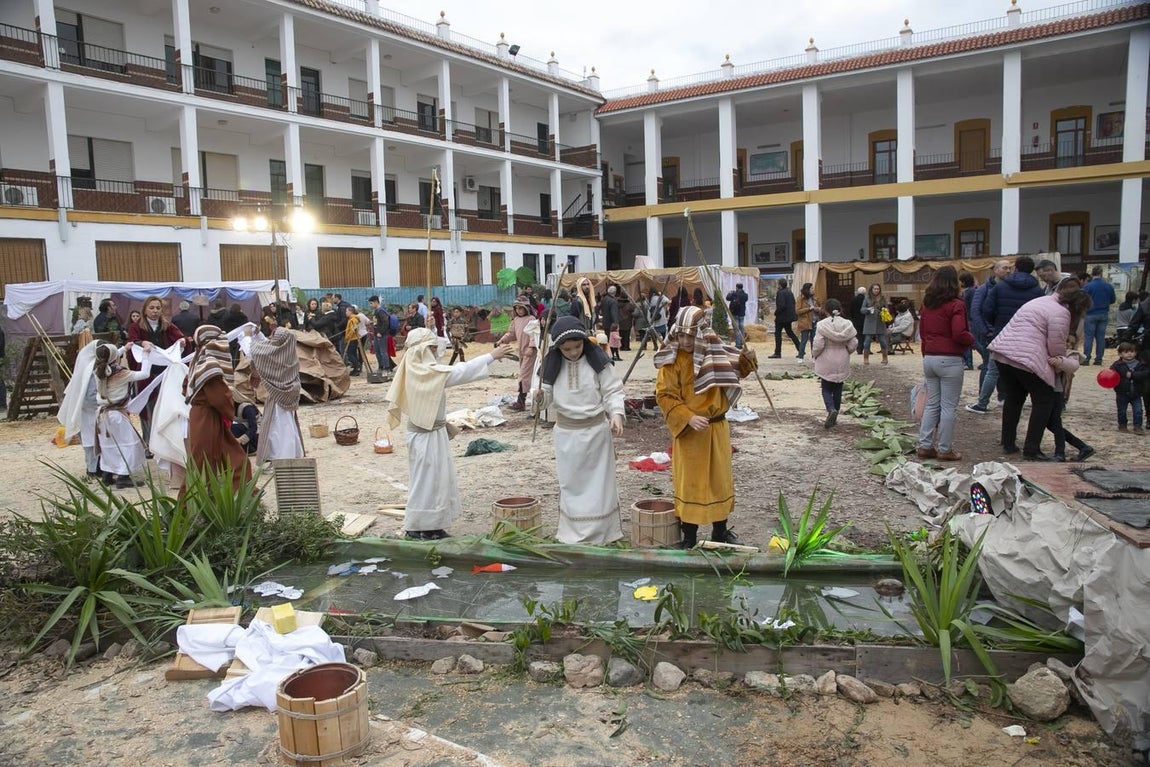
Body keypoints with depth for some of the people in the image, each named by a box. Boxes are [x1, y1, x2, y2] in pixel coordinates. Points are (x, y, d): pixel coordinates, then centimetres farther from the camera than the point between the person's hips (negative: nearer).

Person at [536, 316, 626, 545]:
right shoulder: (552, 365, -2)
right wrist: (540, 398, -19)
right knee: (571, 483, 10)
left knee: (598, 483, 6)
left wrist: (616, 414, -23)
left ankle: (600, 534, 18)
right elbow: (548, 398, 4)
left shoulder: (597, 361, -9)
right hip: (566, 433, 2)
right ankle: (573, 535, 23)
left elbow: (613, 391, -6)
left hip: (596, 431, -2)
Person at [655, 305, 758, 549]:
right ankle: (689, 537, 17)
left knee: (720, 479, 14)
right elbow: (664, 395, -15)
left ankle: (720, 531, 31)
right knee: (689, 483, 4)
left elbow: (737, 369, 18)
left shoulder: (714, 351, 1)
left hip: (717, 428, 5)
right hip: (688, 431, -4)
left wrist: (747, 358, -3)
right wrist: (689, 418, -26)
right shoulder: (673, 360, -12)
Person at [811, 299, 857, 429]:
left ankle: (831, 409, -18)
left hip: (826, 363, -3)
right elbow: (853, 344, -2)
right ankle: (833, 417, 20)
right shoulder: (847, 324, -4)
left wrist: (814, 355, 4)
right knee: (838, 389, 14)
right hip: (842, 363, 3)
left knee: (826, 389, 7)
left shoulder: (822, 325, -14)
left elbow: (818, 345, -16)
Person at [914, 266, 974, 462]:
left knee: (932, 404, 13)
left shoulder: (927, 304, 9)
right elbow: (959, 334, -19)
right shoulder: (956, 305, -12)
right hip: (949, 360, -6)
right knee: (949, 407, 2)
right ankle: (945, 449, 7)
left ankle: (925, 445, 13)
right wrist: (972, 339, 0)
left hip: (929, 358, 7)